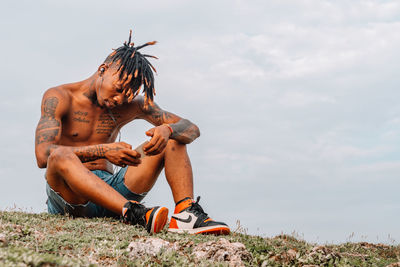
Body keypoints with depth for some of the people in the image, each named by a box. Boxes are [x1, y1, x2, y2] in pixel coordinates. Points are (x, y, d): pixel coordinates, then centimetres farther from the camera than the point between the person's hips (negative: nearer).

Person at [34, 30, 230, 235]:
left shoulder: (132, 105, 9)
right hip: (70, 194, -4)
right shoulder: (59, 98, -5)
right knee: (61, 156, -38)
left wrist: (167, 130, -22)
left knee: (172, 140, -5)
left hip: (111, 190, 5)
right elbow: (42, 155, -20)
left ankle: (185, 213, -29)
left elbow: (191, 130, 4)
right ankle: (133, 214, -53)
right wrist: (103, 151, -32)